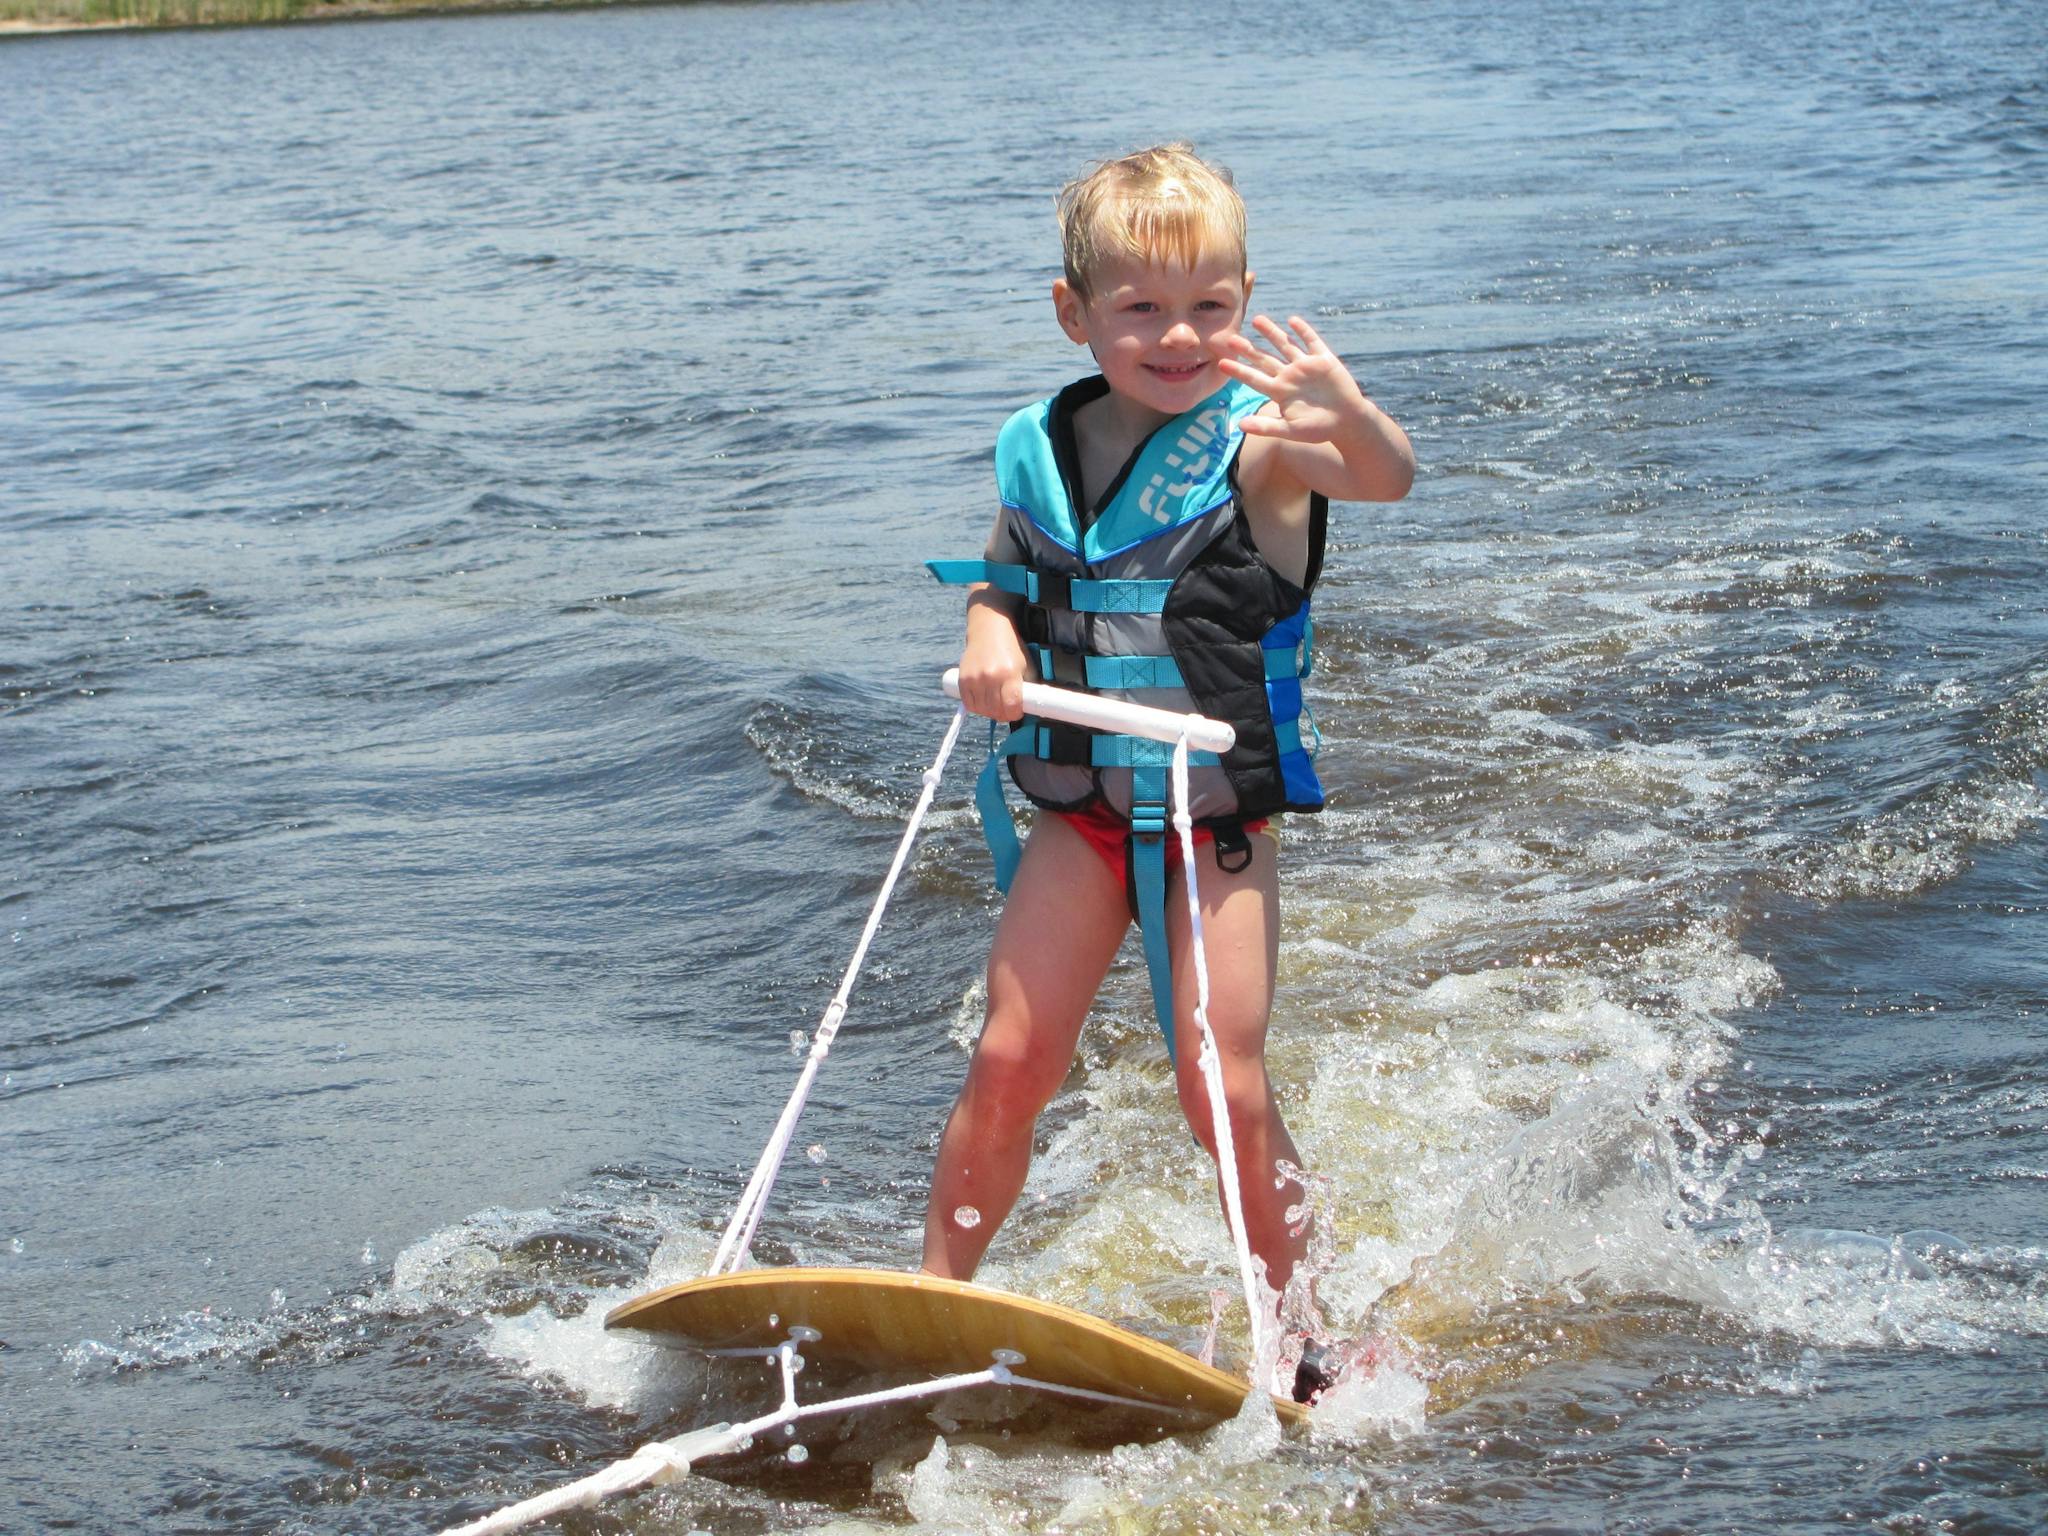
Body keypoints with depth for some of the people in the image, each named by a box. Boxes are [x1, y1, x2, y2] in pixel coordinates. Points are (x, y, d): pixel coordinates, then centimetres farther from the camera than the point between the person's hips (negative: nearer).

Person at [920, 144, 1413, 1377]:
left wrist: (1350, 416, -55)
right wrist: (988, 634, -9)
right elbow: (1002, 573, 16)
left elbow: (1388, 479, -31)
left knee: (1224, 1088, -6)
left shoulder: (1258, 440, -12)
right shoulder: (1043, 450, 1)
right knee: (1011, 1060, -2)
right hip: (1080, 811, 3)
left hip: (1222, 821, -3)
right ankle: (938, 1291, 14)